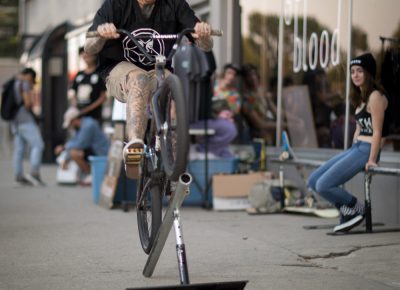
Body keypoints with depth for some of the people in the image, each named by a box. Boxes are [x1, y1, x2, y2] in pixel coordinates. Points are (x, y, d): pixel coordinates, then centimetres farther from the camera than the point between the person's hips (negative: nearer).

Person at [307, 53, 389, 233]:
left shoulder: (375, 96, -11)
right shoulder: (361, 97, 18)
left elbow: (377, 131, -14)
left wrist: (371, 160, -17)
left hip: (367, 150, -10)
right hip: (355, 148, 10)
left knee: (324, 185, -18)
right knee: (313, 181, 4)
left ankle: (356, 209, 2)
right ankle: (348, 211, 9)